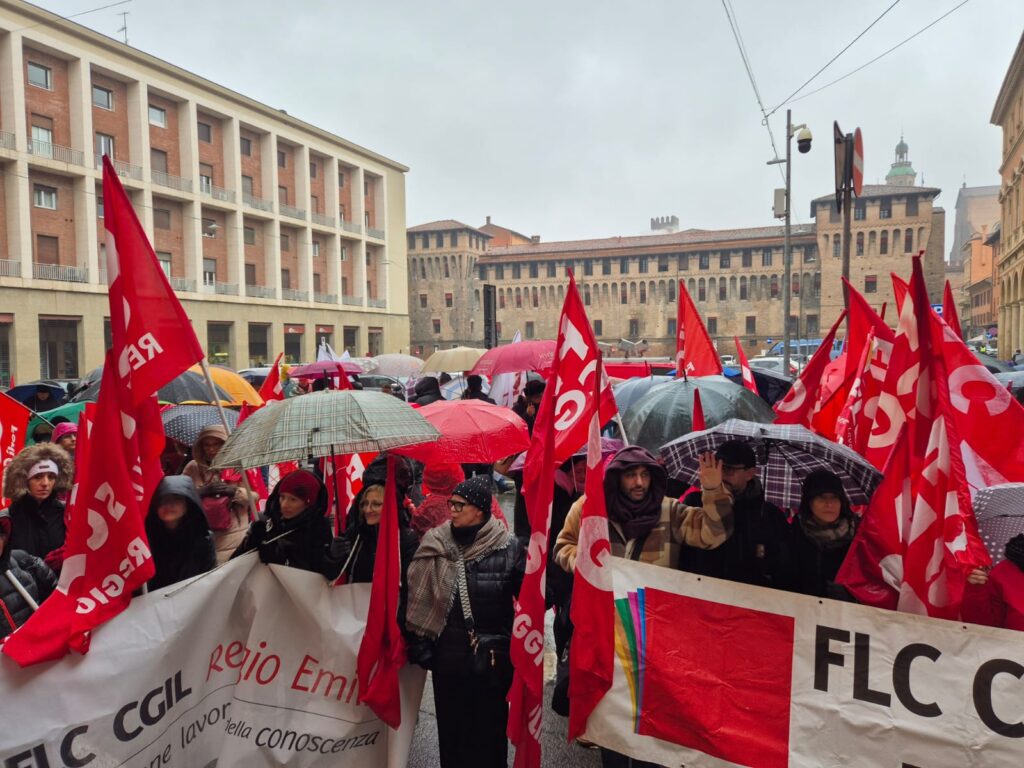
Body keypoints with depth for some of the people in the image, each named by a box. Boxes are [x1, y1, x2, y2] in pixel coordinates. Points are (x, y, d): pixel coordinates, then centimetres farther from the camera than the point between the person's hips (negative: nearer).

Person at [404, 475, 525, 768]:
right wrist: (419, 642, -1)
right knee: (450, 727, 15)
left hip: (492, 655, -3)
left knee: (489, 728, 10)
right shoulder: (435, 543, -1)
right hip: (447, 652, 3)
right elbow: (418, 596, 3)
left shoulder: (508, 547, -10)